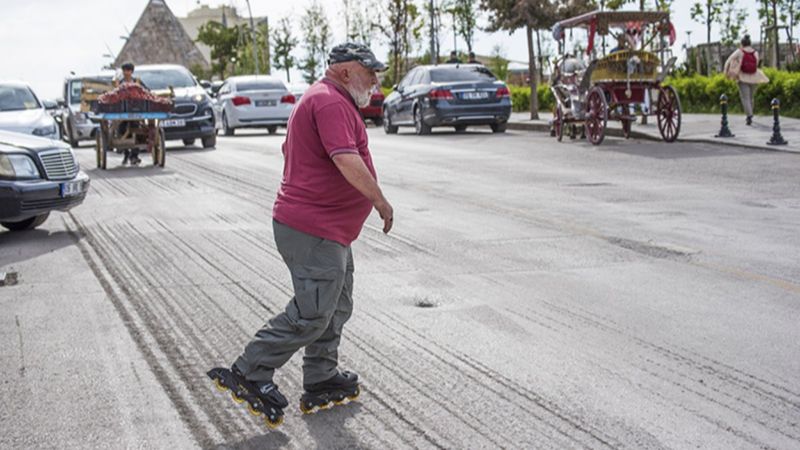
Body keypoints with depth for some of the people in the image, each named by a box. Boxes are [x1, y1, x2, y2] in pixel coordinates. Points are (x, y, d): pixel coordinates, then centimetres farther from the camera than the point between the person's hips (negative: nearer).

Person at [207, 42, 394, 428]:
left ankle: (321, 384, 23)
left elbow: (289, 150, 30)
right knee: (310, 315, -9)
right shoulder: (331, 102, -15)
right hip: (315, 232, -11)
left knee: (335, 309, 15)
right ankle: (249, 374, 0)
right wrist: (380, 201, -21)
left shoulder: (320, 99, 21)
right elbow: (346, 159, -28)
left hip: (329, 232, 11)